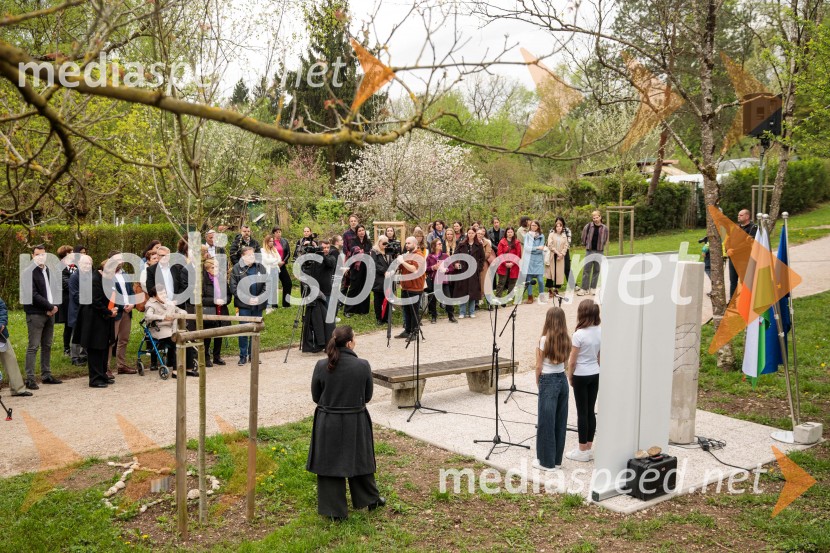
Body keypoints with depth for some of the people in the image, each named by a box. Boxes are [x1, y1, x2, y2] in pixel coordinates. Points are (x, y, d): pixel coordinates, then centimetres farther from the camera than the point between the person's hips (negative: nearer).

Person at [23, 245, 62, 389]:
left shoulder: (48, 271, 14)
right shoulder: (29, 272, -9)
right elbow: (33, 294, -16)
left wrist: (54, 306, -2)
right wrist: (50, 306, -13)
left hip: (49, 312, 7)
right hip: (35, 314, -7)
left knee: (47, 346, 11)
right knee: (33, 347, -6)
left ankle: (46, 375, 19)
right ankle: (30, 379, -3)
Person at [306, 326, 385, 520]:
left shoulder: (321, 366, -13)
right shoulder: (363, 365, -14)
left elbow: (315, 396, -1)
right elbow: (368, 396, -1)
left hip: (327, 422, 0)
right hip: (356, 422, 0)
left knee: (328, 463, 12)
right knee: (359, 459, 19)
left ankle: (335, 511, 19)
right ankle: (371, 499, 36)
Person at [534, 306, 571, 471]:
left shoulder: (545, 339, -14)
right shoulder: (566, 340, 3)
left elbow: (539, 366, -10)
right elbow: (564, 361, 11)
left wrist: (538, 381, 4)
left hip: (548, 381, -6)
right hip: (562, 379, 6)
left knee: (546, 422, 2)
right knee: (560, 421, 13)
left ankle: (547, 461, 9)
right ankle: (557, 459, 22)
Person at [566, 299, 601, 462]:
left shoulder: (579, 335, -19)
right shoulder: (600, 332, 0)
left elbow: (572, 361, -13)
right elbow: (600, 357, 9)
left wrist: (570, 377, 1)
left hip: (581, 376, -6)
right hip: (595, 375, 6)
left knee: (582, 412, 1)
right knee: (590, 411, 12)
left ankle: (583, 451, 9)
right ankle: (589, 448, 20)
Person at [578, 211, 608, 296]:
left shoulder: (604, 228, 0)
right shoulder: (588, 226, -2)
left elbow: (605, 240, 11)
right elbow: (584, 236, 9)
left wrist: (601, 246, 6)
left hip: (599, 252, 1)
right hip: (589, 251, -1)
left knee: (597, 270, 7)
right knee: (586, 270, -1)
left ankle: (593, 288, 15)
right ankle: (584, 288, 4)